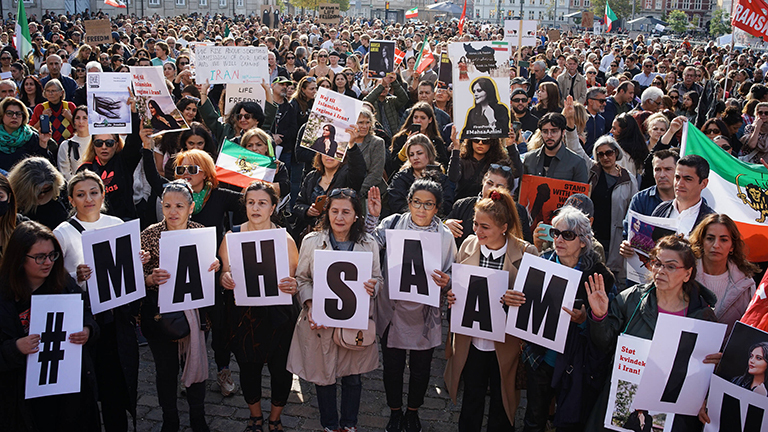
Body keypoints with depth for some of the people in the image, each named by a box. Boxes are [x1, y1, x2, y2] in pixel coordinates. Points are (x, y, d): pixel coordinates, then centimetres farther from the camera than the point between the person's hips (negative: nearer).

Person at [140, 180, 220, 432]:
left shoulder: (200, 232, -3)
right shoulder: (150, 235, -10)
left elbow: (207, 270, 9)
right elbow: (139, 277, -7)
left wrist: (213, 267, -14)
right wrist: (152, 278, -28)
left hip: (194, 307, 2)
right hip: (160, 310, -2)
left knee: (196, 362, 11)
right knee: (166, 367, 9)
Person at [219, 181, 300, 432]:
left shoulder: (285, 239, -5)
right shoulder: (232, 236, 0)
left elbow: (294, 281, -2)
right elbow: (224, 275, 5)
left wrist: (292, 287, -25)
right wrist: (225, 279, -18)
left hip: (278, 317, -1)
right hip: (244, 314, 1)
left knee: (280, 369, 7)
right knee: (248, 368, 12)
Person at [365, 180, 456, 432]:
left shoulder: (445, 237, -5)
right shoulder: (393, 224, -5)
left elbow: (449, 279, -1)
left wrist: (445, 283, -23)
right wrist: (372, 216, -21)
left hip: (425, 314, 0)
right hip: (392, 310, 0)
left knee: (421, 368, 15)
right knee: (392, 365, 13)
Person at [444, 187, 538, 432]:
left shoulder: (526, 253, -14)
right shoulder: (468, 244, -3)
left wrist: (513, 299, -29)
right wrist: (451, 295, -11)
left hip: (505, 345, -3)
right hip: (471, 341, 3)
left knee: (501, 404, 14)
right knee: (471, 402, 18)